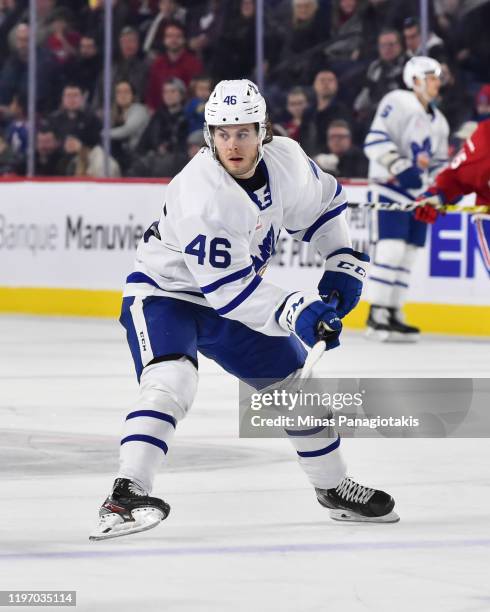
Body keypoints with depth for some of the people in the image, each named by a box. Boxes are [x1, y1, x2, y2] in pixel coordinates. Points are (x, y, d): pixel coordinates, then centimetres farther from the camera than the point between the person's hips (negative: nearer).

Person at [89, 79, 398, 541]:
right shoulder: (199, 195, -34)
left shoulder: (286, 159, -13)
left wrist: (343, 263, 2)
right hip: (164, 293, -7)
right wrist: (296, 313, -39)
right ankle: (126, 495, -37)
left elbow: (322, 204, 10)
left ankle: (334, 488, 34)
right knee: (170, 381, -33)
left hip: (236, 297, 7)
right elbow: (228, 289, -33)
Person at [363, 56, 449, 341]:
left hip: (418, 194, 8)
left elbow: (439, 163, 25)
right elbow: (376, 140, -16)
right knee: (391, 250, -16)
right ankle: (377, 315, -14)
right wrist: (400, 167, -24)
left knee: (407, 254, 5)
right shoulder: (398, 103, -7)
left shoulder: (439, 122, 19)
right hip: (390, 188, -8)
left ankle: (393, 313, 9)